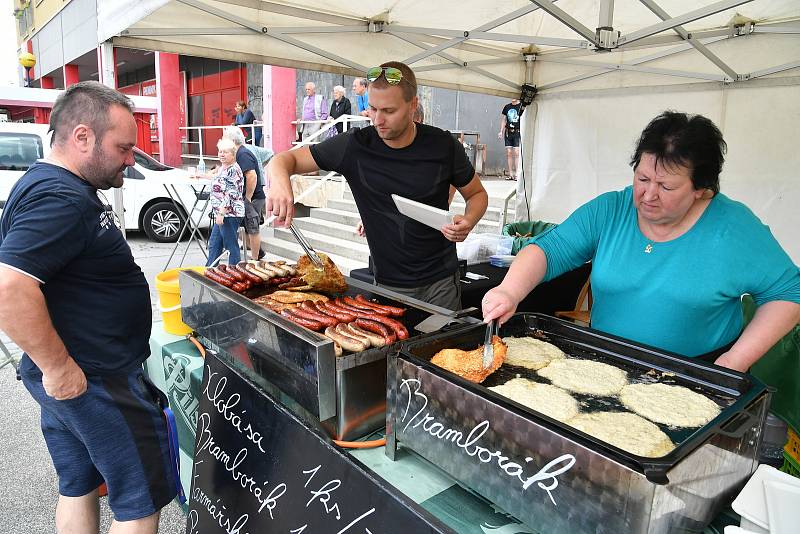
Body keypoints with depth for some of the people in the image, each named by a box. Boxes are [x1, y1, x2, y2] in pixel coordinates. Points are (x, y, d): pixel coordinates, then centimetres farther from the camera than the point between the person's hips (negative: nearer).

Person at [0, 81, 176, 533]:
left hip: (72, 376, 10)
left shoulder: (51, 186, 12)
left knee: (78, 487, 23)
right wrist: (57, 367, -24)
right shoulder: (61, 199, -23)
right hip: (95, 380, -10)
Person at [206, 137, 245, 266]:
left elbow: (231, 194, -21)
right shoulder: (222, 168, 16)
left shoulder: (233, 170, -14)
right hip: (222, 214, 11)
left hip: (230, 214, -11)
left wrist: (221, 213, -23)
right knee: (213, 245, 16)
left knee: (231, 247, -3)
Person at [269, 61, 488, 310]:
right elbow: (286, 159, -4)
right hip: (388, 283, 0)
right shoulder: (354, 145, -10)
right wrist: (280, 181, -28)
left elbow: (477, 193, 7)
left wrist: (468, 221, -16)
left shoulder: (442, 145, -8)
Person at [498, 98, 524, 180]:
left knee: (517, 153, -9)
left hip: (518, 133, -4)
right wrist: (501, 131, 12)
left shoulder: (522, 106, 1)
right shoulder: (507, 107, 14)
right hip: (508, 132, 4)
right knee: (509, 153, 1)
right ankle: (510, 174, 6)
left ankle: (517, 174, -7)